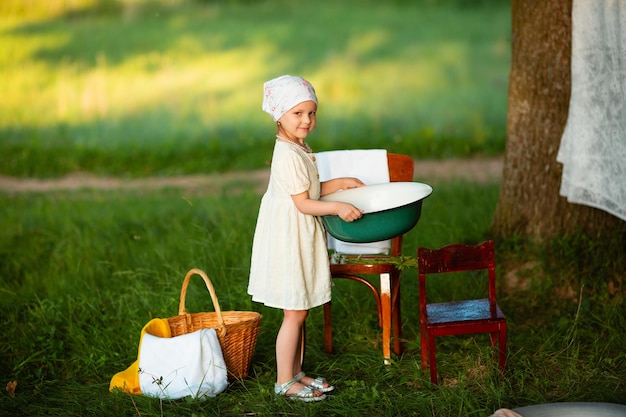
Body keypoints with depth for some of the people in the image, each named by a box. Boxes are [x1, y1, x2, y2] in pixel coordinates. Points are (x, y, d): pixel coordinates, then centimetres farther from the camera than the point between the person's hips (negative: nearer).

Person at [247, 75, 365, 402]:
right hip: (288, 238, -10)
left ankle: (296, 373, 26)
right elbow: (302, 203, -21)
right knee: (294, 314, -3)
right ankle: (284, 382, 7)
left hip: (302, 239, 10)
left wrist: (340, 184, 13)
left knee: (299, 312, 16)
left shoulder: (300, 149, 11)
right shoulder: (288, 155, -20)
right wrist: (337, 208, -31)